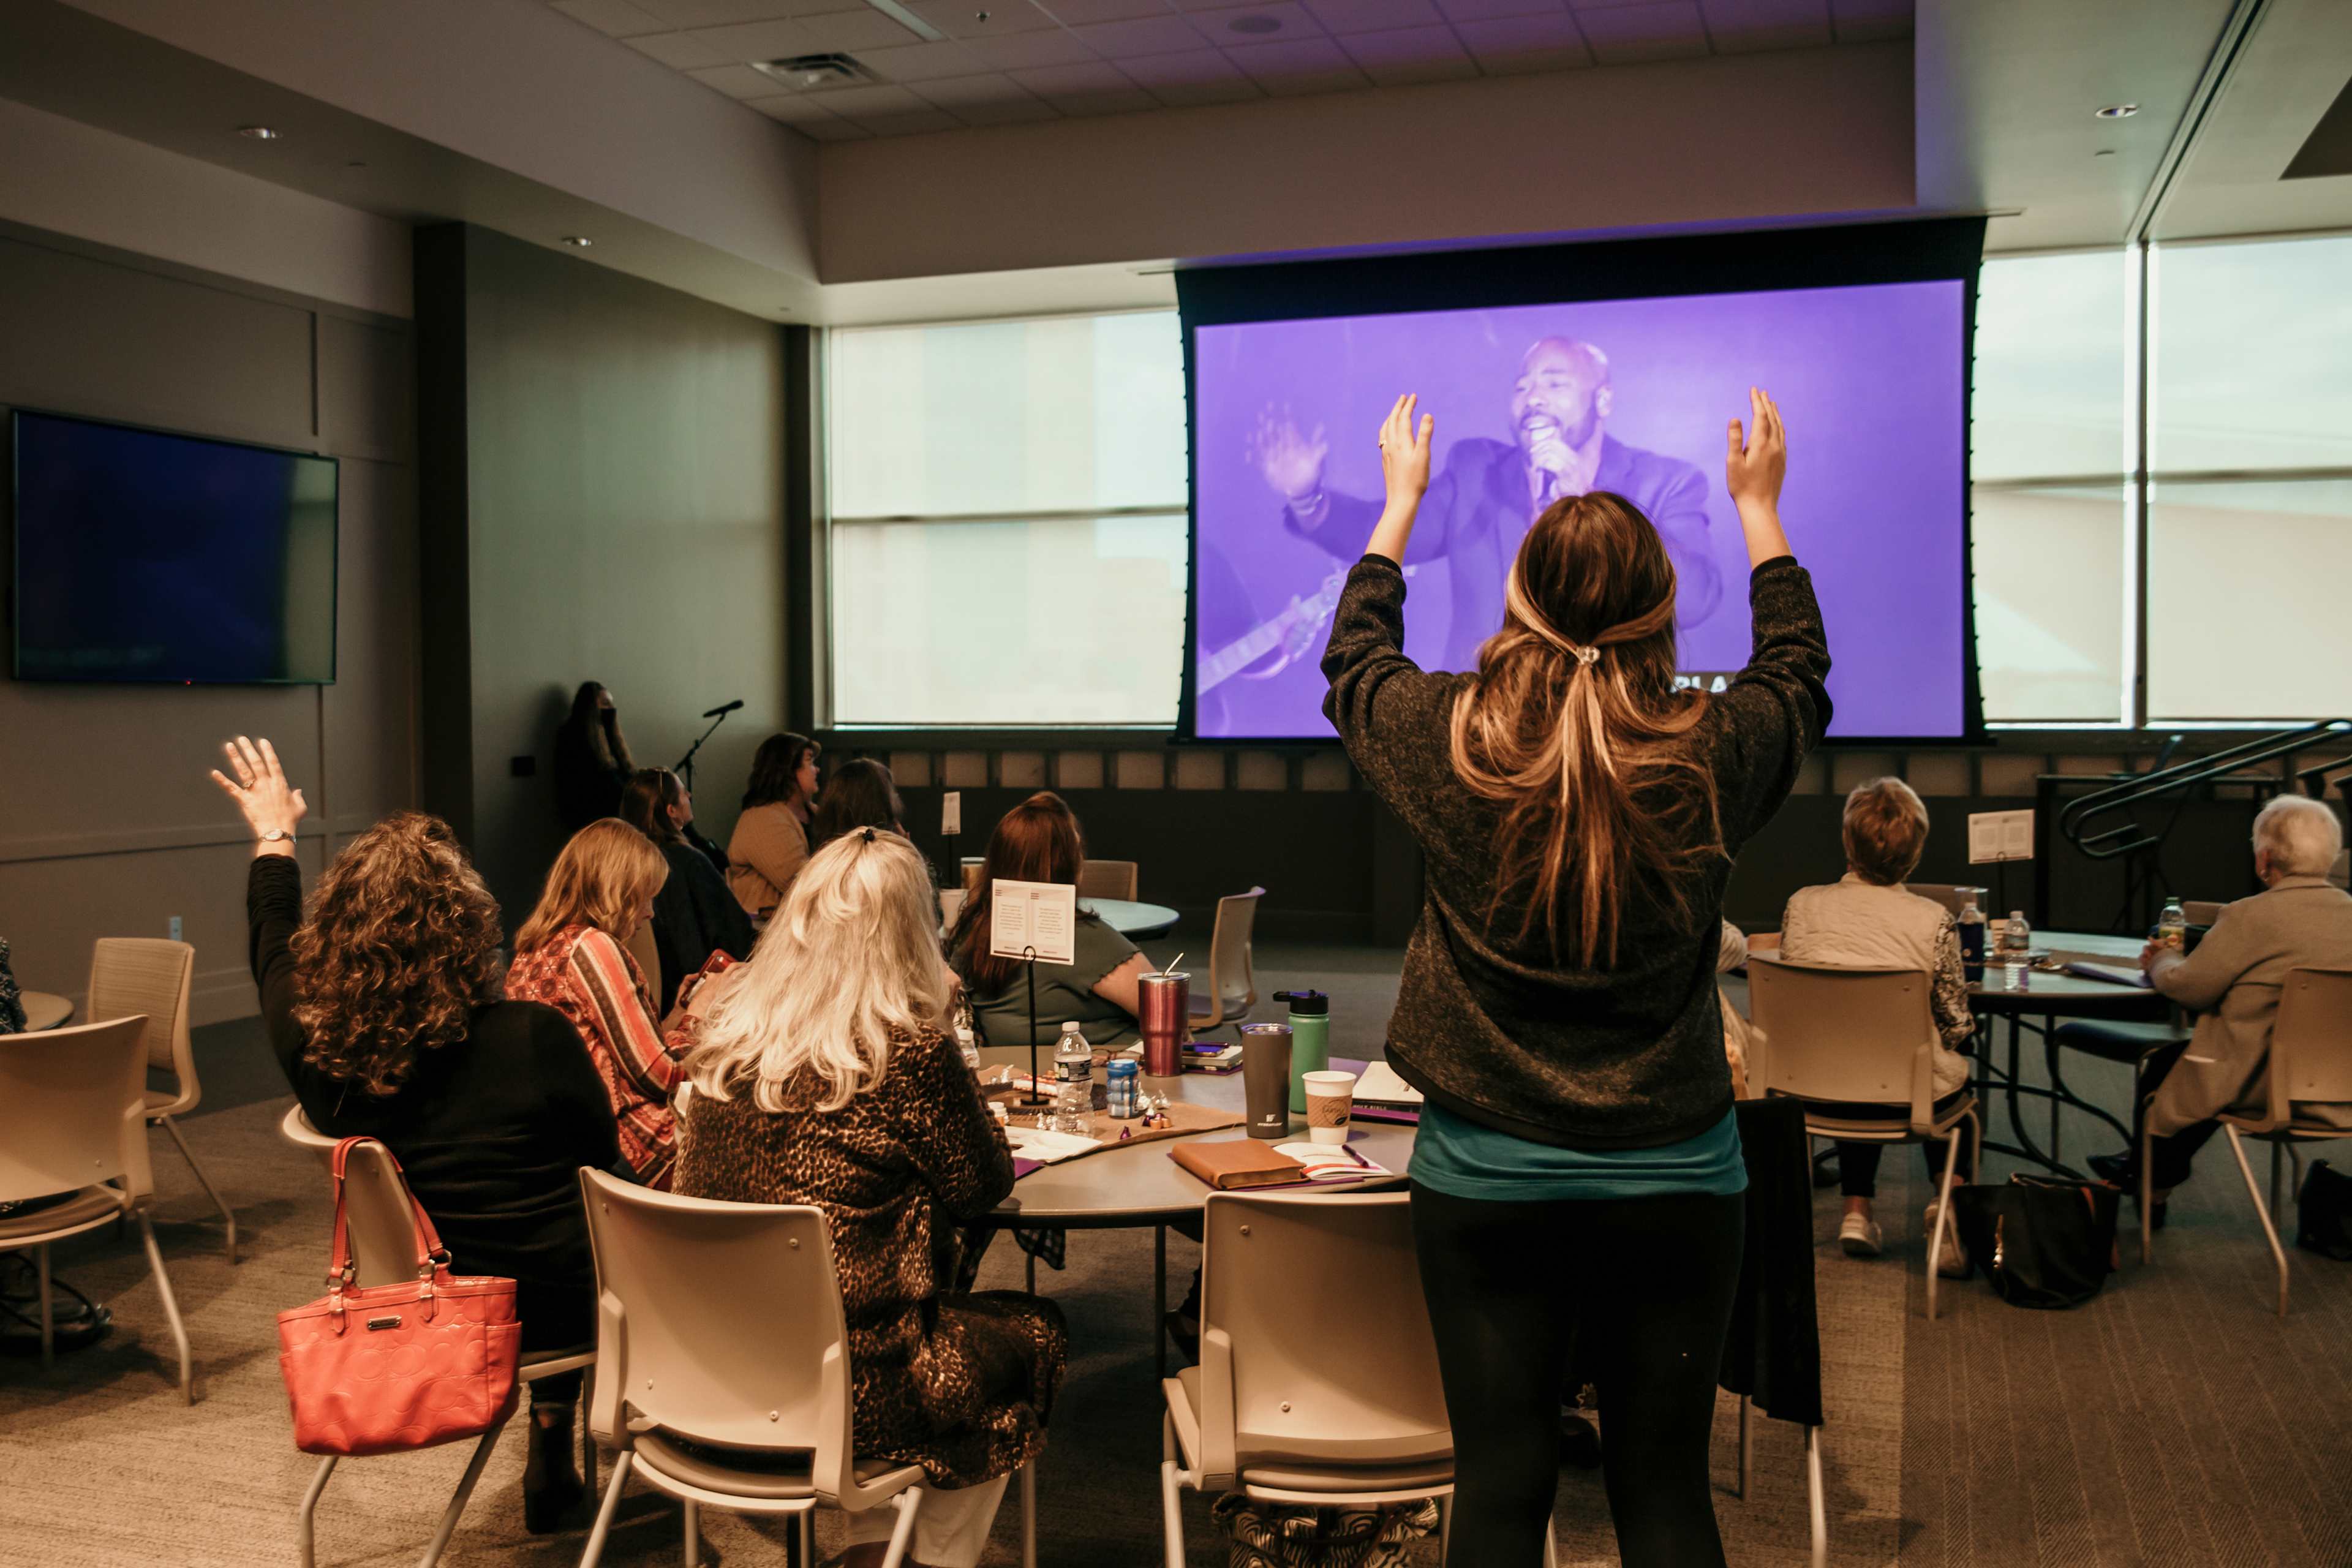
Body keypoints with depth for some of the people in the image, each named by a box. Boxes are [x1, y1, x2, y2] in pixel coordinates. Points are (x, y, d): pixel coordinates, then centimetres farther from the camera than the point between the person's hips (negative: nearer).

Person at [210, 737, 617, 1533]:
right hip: (549, 1308, -5)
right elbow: (605, 1164, -9)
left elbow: (273, 946, 9)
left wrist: (274, 839, 24)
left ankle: (554, 1464, 38)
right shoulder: (532, 1038, -26)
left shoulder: (312, 1043, -15)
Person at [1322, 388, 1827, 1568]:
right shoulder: (1711, 755, -9)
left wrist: (1401, 500, 26)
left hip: (1484, 1175, 0)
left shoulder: (1446, 740, -10)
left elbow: (1353, 658, 13)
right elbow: (1799, 671, 15)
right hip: (1673, 1177, 0)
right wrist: (1758, 506, 26)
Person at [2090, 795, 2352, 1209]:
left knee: (2163, 1066, 18)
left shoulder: (2251, 917, -19)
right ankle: (2144, 1169, 42)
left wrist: (2162, 960, 13)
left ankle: (2151, 1188, 37)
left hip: (2269, 1089, -7)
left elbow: (2188, 988, -10)